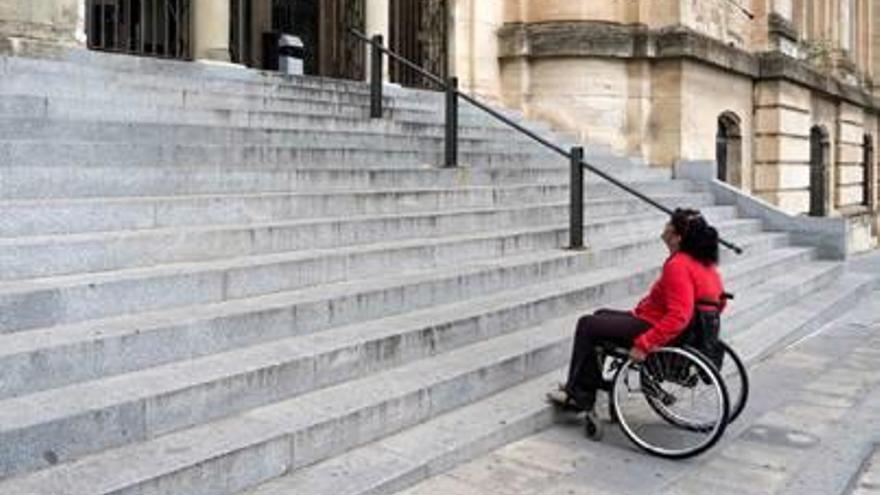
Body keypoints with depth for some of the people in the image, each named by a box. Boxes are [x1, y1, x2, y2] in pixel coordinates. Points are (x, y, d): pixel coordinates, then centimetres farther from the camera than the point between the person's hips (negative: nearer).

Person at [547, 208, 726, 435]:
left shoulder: (678, 266, -26)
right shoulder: (705, 262, 3)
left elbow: (678, 316, -34)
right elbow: (719, 301, 13)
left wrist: (643, 344, -32)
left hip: (653, 328, -11)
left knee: (587, 326, -2)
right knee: (601, 315, 22)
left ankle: (578, 395, 10)